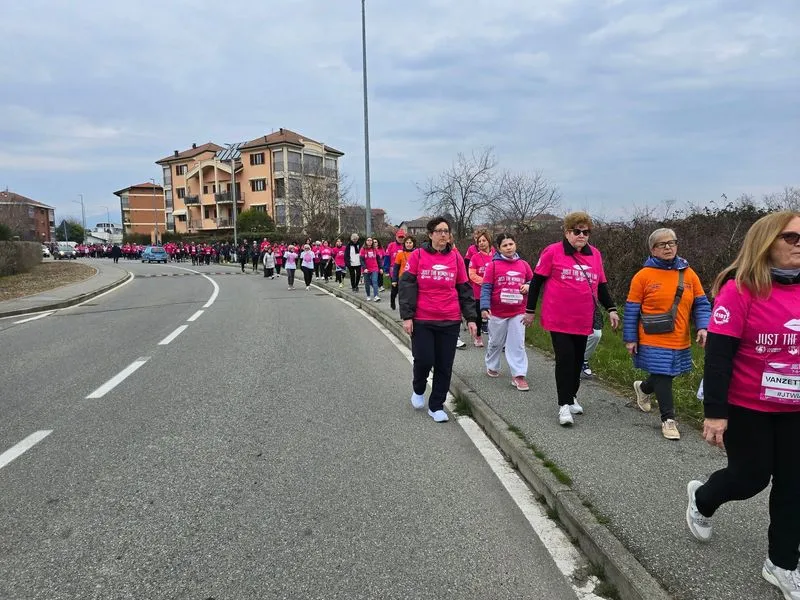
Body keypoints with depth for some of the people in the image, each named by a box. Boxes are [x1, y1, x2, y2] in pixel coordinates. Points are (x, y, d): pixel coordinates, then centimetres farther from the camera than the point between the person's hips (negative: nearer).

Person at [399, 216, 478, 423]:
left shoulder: (456, 257, 5)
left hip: (450, 321, 2)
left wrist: (471, 317, 6)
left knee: (444, 366, 6)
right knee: (424, 361, -2)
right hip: (422, 320, -2)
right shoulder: (417, 255, -1)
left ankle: (436, 406, 23)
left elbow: (465, 289, 9)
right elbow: (406, 285, -3)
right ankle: (418, 390, 32)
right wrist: (407, 315, -9)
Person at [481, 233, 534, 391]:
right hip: (497, 312, -2)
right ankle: (492, 367, 37)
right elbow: (486, 287, -10)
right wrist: (485, 307, -20)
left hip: (518, 312, 2)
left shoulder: (523, 264, 3)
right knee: (496, 342, 15)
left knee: (517, 344, 0)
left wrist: (528, 286, -9)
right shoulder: (493, 265, -7)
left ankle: (518, 375, 3)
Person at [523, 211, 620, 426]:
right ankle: (564, 405, 3)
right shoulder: (552, 252, -6)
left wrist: (611, 309, 11)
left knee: (578, 360, 13)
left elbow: (601, 285, 18)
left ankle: (571, 398, 31)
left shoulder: (595, 254, 9)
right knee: (565, 359, -6)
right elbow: (536, 281, -2)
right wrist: (530, 310, 0)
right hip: (558, 319, -5)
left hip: (583, 320, 5)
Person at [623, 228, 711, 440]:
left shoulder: (688, 274, 4)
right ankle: (668, 419, 14)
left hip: (680, 341, 5)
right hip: (654, 341, -4)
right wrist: (630, 339, -5)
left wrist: (702, 327, -9)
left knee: (667, 375, 17)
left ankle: (643, 388, 49)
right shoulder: (643, 275, -7)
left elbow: (701, 304, 7)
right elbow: (631, 310, -4)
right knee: (662, 377, -2)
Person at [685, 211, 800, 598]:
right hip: (746, 406, -6)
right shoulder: (740, 290, -18)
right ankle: (701, 500, 40)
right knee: (751, 477, 8)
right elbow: (718, 355, -19)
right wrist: (715, 412, -20)